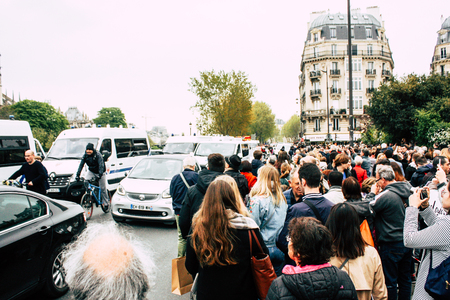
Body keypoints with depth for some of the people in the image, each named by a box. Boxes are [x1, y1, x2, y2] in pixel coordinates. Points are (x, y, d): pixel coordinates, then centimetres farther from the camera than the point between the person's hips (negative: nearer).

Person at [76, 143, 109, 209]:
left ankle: (106, 203, 12)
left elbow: (101, 165, -30)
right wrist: (78, 175, -21)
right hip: (91, 171, 4)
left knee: (103, 188, -2)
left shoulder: (98, 155, -22)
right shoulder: (85, 156, -8)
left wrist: (100, 174, -42)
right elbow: (81, 165, -11)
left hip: (100, 172, -4)